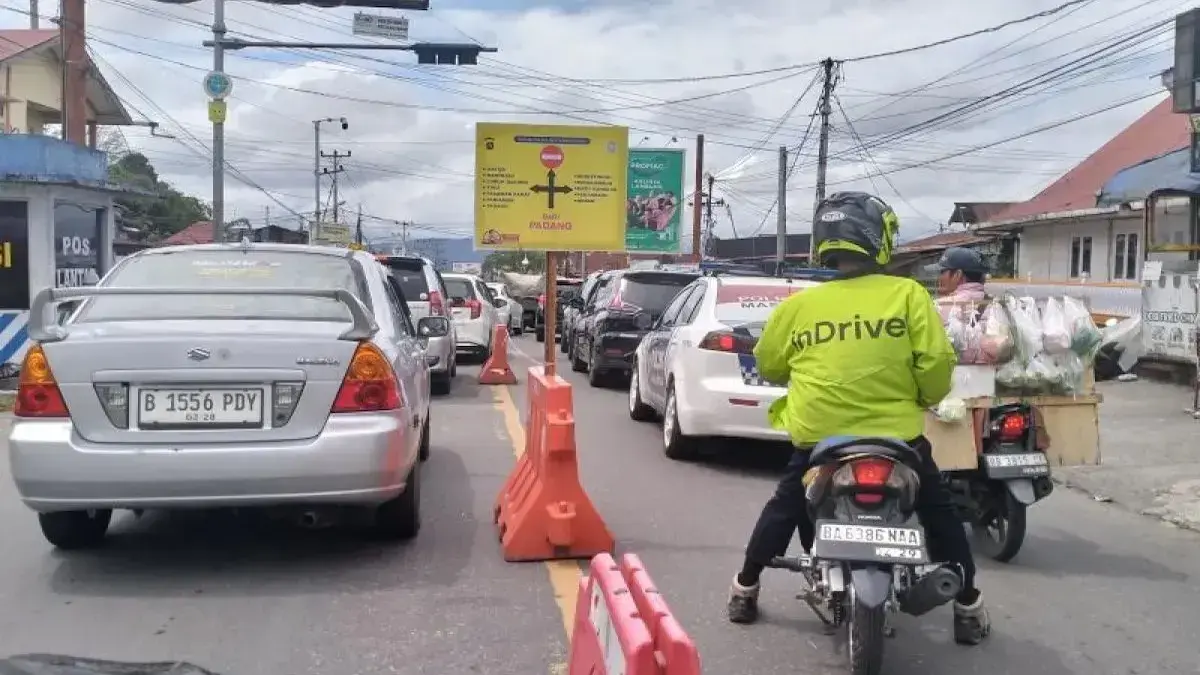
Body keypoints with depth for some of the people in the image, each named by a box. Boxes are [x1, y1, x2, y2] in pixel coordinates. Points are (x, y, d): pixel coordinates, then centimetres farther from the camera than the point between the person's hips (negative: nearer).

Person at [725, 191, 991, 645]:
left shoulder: (797, 305, 2)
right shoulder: (908, 294, -5)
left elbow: (768, 366, 13)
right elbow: (936, 362, -8)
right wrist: (926, 398, 13)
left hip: (815, 436, 2)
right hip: (895, 435, -1)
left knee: (784, 510, 24)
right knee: (939, 514, 21)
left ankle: (745, 589, 30)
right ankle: (968, 607, 26)